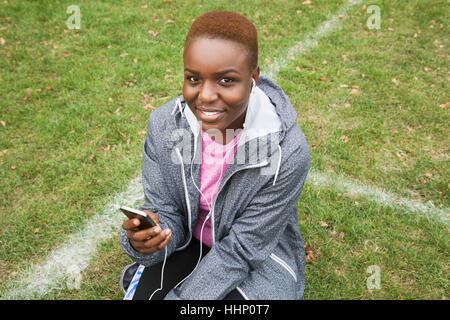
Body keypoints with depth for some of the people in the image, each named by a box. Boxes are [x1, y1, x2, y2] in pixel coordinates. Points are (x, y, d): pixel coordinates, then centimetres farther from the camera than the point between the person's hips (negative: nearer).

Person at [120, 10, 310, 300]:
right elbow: (164, 212, -10)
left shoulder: (288, 151, -29)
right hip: (187, 241, 2)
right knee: (141, 292, -18)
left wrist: (180, 298, -22)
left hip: (256, 261, -1)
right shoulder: (164, 124, -18)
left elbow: (240, 249, -22)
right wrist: (142, 240, -33)